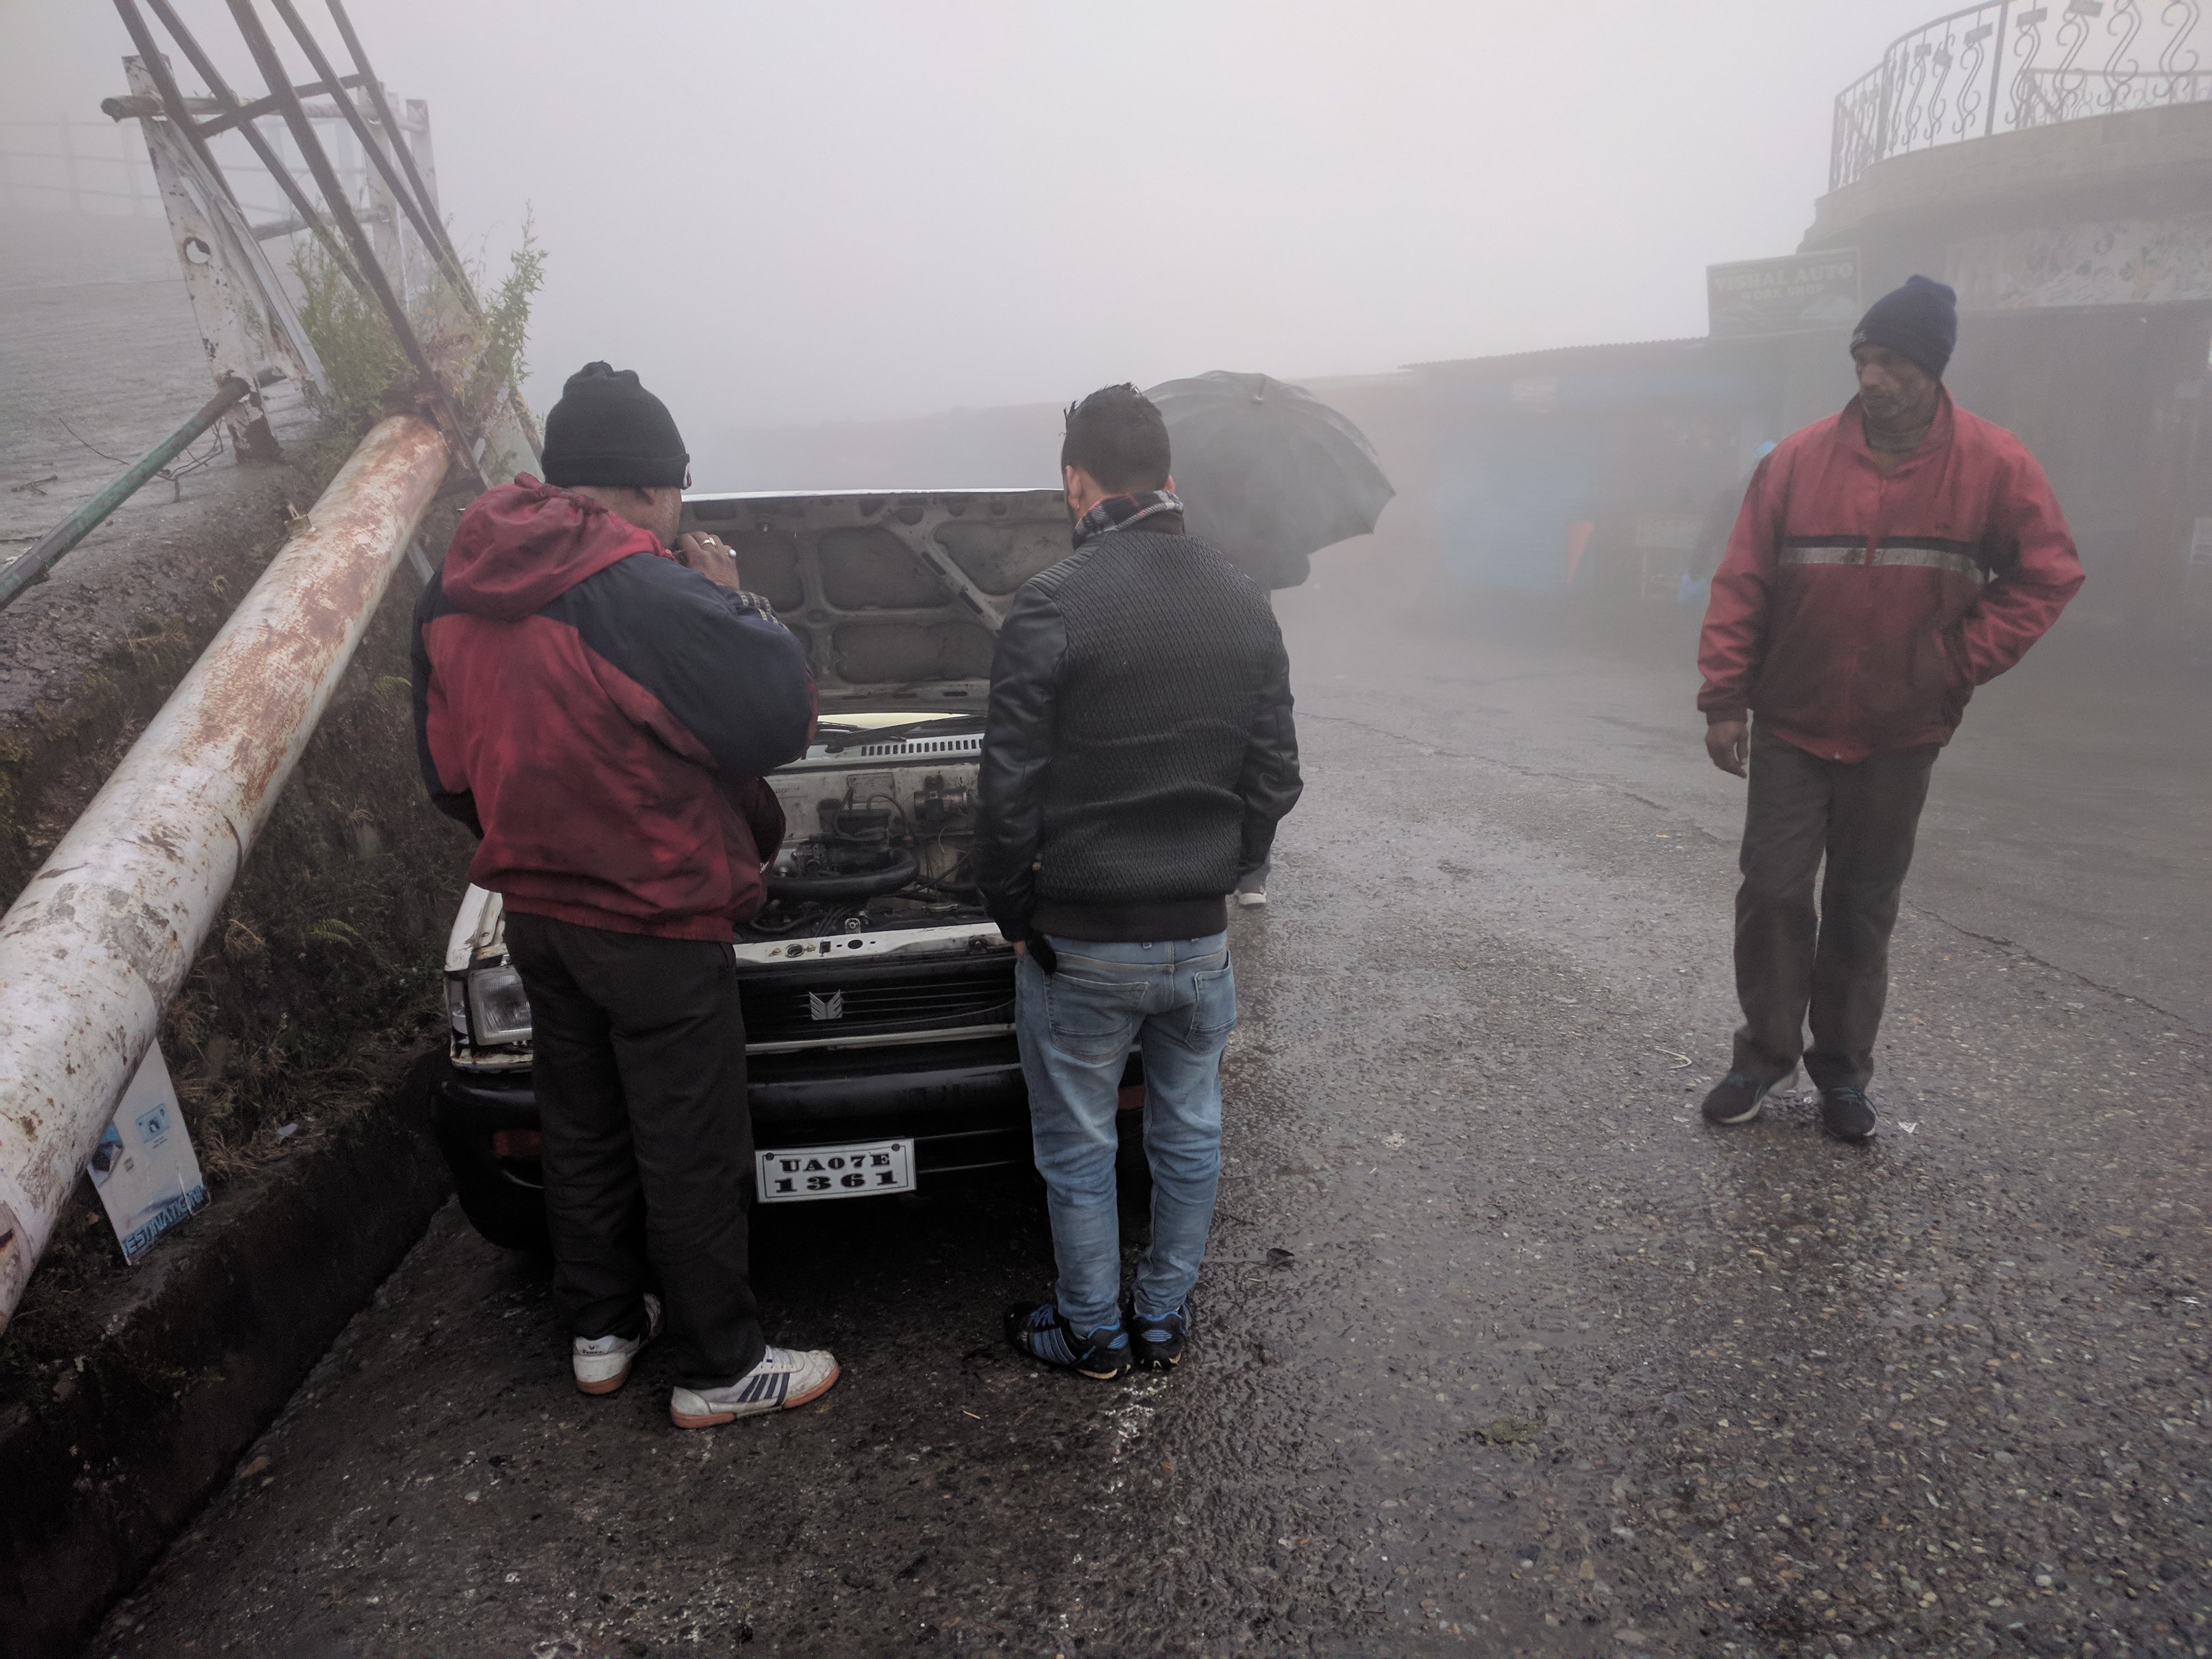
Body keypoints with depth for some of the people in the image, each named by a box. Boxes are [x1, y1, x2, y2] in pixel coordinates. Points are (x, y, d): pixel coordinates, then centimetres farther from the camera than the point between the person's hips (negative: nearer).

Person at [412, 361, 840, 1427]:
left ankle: (601, 1333, 39)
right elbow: (781, 716, -18)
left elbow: (449, 774, 9)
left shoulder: (452, 597, 2)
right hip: (655, 926, -7)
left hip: (534, 915, 8)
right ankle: (721, 1373, 22)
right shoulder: (651, 597, -24)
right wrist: (733, 598, -6)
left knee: (581, 1130, 22)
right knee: (691, 1156, 7)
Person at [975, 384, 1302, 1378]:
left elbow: (1011, 788, -14)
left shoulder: (1053, 606, -15)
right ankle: (1165, 1319, 35)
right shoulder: (1246, 605, 2)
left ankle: (1093, 1333, 30)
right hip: (1202, 934, 5)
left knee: (1077, 1150, 14)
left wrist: (1012, 911, -1)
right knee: (1189, 1135, 20)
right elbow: (1275, 779, 6)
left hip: (1080, 940, -5)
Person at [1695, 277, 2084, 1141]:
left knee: (1864, 909, 10)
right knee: (1773, 893, 0)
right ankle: (1765, 1052, 18)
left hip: (1900, 739, 0)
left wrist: (1959, 659, -8)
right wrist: (1724, 699, -9)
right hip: (1791, 729, 0)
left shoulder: (1994, 465, -5)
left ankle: (1842, 1068, 24)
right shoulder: (1799, 459, -6)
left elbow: (2047, 576, 2)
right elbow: (1741, 586, -6)